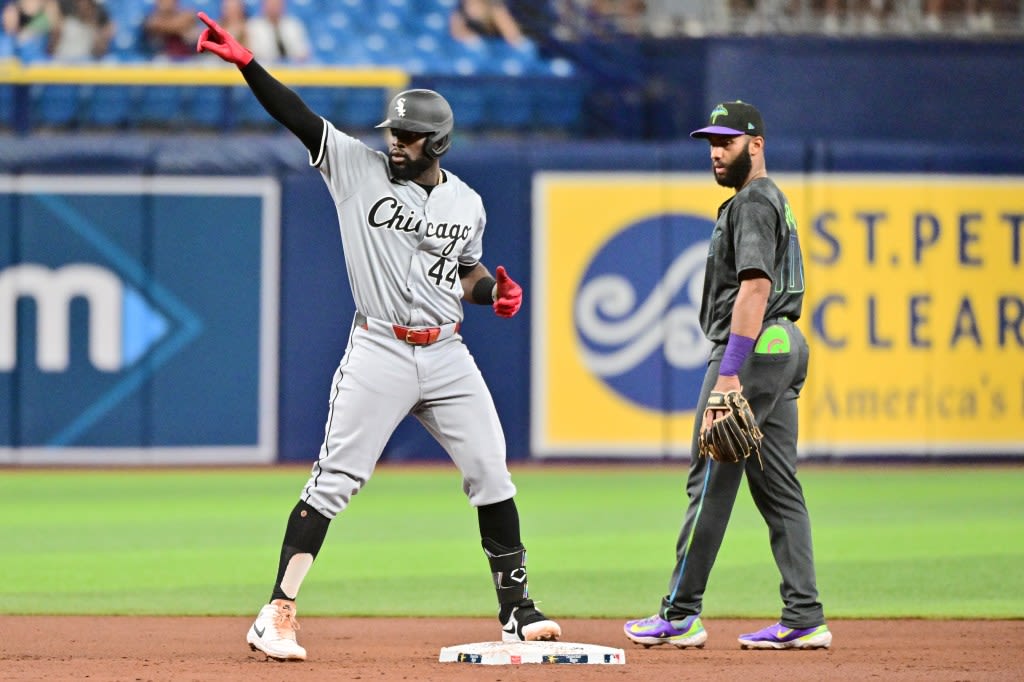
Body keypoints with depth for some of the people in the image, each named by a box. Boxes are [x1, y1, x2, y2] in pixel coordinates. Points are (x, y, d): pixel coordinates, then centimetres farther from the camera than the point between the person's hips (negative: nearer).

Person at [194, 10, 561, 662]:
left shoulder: (467, 204, 9)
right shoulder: (358, 168, -1)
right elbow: (297, 115, -10)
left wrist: (497, 291, 2)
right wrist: (246, 62, -20)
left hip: (448, 357, 4)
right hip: (379, 354, -4)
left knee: (492, 476, 3)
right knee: (334, 482, -8)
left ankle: (516, 610, 13)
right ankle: (276, 615, -6)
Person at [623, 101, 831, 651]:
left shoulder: (752, 203, -11)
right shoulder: (773, 200, 22)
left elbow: (755, 288, -21)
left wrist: (729, 372, -26)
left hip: (752, 350, -11)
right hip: (785, 346, 11)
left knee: (711, 479, -7)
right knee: (777, 485, 7)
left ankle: (681, 615, -6)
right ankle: (804, 619, 3)